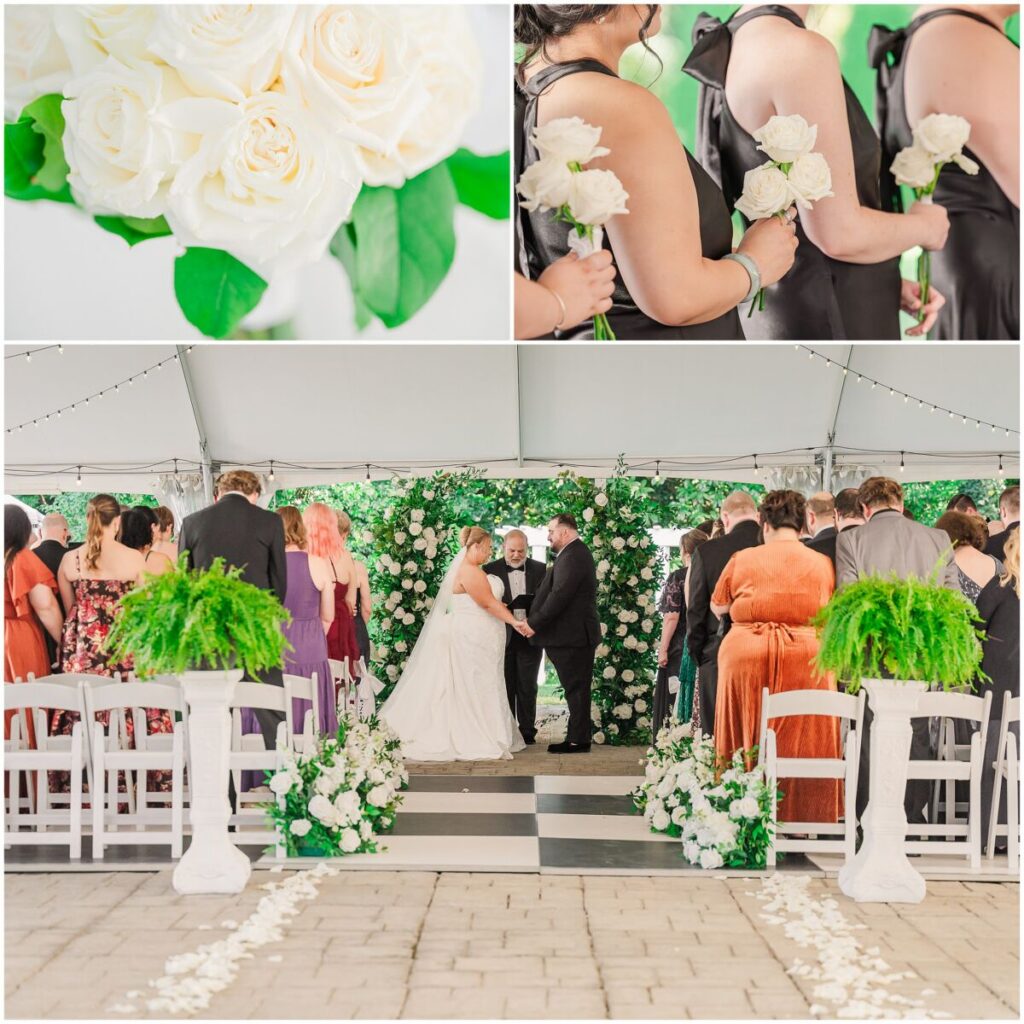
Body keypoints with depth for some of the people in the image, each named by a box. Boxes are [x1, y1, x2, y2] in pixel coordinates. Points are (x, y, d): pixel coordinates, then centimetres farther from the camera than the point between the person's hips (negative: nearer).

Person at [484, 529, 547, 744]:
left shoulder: (539, 569, 5)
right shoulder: (490, 570, 2)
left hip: (529, 637, 1)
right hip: (503, 637, 0)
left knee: (527, 688, 4)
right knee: (505, 687, 6)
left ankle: (527, 733, 12)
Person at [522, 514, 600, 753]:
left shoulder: (572, 556, -16)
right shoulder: (576, 553, 18)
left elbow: (559, 596, -22)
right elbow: (556, 592, 18)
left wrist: (535, 623, -16)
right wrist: (535, 621, 12)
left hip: (572, 636, -10)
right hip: (576, 634, 10)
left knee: (576, 690, -4)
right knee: (576, 689, 12)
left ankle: (578, 740, 2)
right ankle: (577, 738, 18)